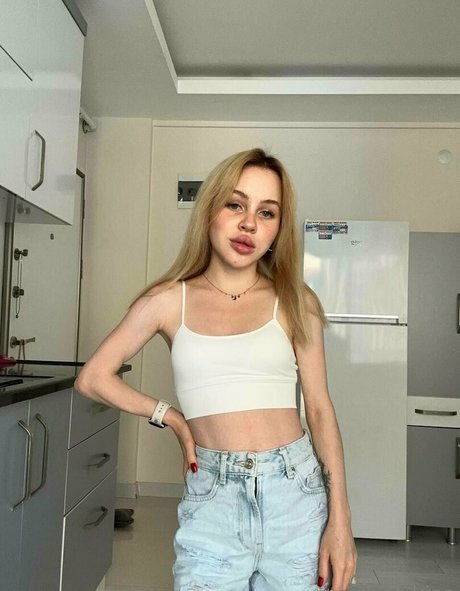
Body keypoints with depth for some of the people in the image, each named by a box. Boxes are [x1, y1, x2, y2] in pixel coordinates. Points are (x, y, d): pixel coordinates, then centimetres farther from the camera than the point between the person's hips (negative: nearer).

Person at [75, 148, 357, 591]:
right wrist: (171, 418, 3)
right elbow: (93, 379, 6)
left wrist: (340, 520, -4)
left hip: (295, 492, 1)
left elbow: (319, 408, 1)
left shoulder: (294, 301, 0)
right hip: (212, 500, 0)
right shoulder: (169, 301, 0)